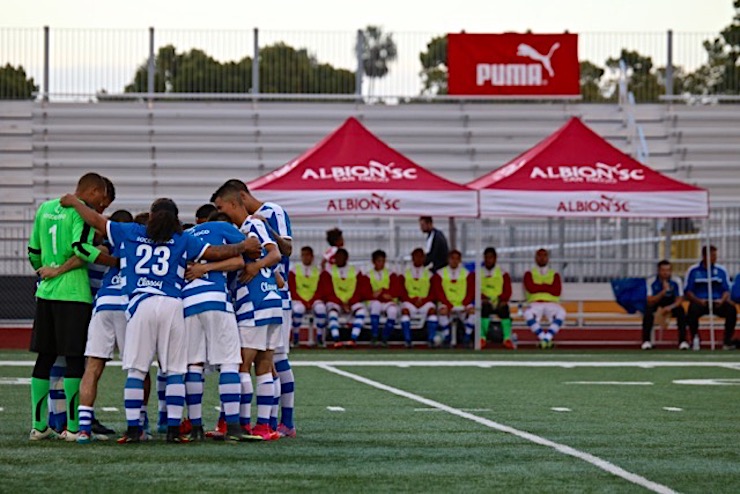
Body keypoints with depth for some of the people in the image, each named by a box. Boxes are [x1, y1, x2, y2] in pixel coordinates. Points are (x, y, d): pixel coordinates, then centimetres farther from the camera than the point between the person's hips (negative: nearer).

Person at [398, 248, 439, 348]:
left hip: (425, 302, 0)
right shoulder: (405, 275, 15)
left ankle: (431, 340, -37)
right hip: (410, 302, 0)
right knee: (405, 309, -35)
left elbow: (433, 294, 8)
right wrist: (413, 300, -10)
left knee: (432, 309, -34)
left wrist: (422, 300, -11)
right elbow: (402, 293, 6)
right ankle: (407, 341, -40)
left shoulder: (429, 275, 16)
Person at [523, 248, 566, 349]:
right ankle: (543, 337, -29)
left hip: (551, 303, 1)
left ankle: (547, 337, -34)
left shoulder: (555, 275, 17)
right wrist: (548, 287, 2)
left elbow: (557, 292, -1)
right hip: (535, 303, -1)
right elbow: (531, 288, -5)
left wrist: (540, 286, 1)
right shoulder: (529, 274, 16)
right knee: (528, 314, -38)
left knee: (561, 313, -36)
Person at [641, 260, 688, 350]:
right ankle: (646, 341, -24)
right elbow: (650, 301, -27)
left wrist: (670, 307, -37)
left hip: (672, 305, 1)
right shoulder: (651, 282, -21)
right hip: (655, 304, -1)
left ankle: (682, 341, -21)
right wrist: (664, 291, -41)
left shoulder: (676, 281, -17)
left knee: (681, 312, -30)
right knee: (648, 313, -34)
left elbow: (679, 300, -16)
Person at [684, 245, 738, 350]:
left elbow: (726, 290, 7)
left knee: (731, 308, -29)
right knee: (693, 310, -37)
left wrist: (722, 300, -15)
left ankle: (727, 341, -20)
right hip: (699, 302, -2)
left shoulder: (721, 270, 10)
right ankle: (695, 338, -17)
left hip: (717, 302, 2)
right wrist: (698, 300, -18)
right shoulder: (693, 271, 4)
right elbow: (688, 291, 0)